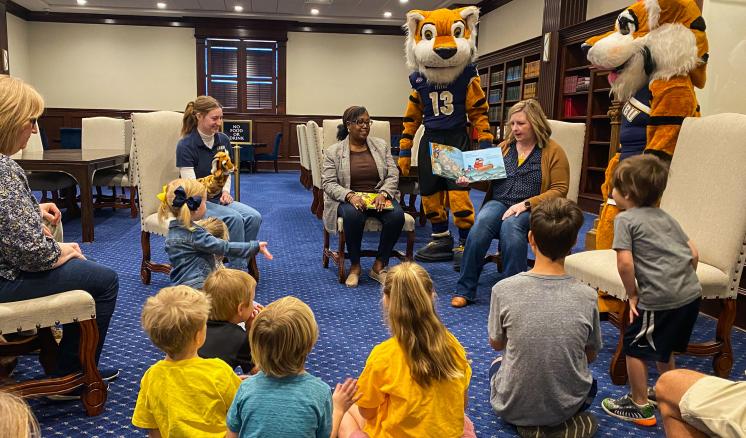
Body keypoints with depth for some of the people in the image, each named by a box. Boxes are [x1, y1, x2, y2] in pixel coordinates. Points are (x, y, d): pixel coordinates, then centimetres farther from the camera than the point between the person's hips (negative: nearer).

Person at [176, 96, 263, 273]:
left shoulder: (223, 140, 4)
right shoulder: (186, 145, -14)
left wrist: (225, 191, -2)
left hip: (217, 199, 6)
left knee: (254, 217, -19)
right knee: (234, 218, -30)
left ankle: (242, 265, -8)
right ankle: (239, 271, -18)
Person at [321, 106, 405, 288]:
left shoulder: (381, 145, 13)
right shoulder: (333, 151, 5)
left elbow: (393, 175, 6)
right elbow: (328, 183, -4)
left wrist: (383, 194, -15)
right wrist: (350, 195, -22)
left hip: (379, 197, 3)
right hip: (348, 199, -2)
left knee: (397, 215, -30)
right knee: (353, 215, -38)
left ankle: (379, 266, -13)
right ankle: (355, 266, -16)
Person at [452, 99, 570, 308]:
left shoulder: (553, 151, 4)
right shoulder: (504, 146, 19)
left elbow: (559, 190, -3)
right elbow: (488, 177, 25)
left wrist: (526, 204, -15)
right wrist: (470, 180, 2)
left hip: (531, 209, -3)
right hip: (498, 202, 4)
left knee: (510, 225, -37)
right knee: (482, 223, -30)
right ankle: (464, 289, -26)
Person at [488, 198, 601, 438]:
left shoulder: (504, 290, -20)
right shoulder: (587, 296, -15)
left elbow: (496, 344, -2)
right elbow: (590, 355, 2)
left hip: (512, 407, -1)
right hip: (567, 406, 1)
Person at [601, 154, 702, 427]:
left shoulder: (625, 219, -6)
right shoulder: (665, 217, 16)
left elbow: (625, 263, -17)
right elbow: (694, 254, 16)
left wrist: (633, 295, -4)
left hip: (660, 299, -8)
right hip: (692, 293, 8)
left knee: (634, 347, 11)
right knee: (663, 347, 27)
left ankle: (640, 406, 21)